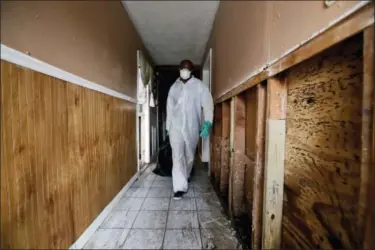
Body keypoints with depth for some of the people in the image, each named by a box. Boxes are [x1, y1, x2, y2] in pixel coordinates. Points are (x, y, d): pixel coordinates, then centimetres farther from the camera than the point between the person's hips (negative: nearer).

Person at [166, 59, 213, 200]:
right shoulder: (174, 87, 8)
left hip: (192, 127, -1)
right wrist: (168, 127, 12)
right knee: (177, 156, -6)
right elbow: (169, 108, 11)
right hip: (176, 126, 1)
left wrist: (207, 123, -22)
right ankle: (180, 187, 2)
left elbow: (208, 104, -8)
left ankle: (185, 177, 40)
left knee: (189, 156, 14)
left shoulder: (199, 86, -1)